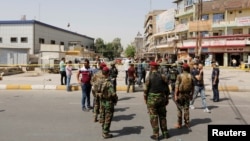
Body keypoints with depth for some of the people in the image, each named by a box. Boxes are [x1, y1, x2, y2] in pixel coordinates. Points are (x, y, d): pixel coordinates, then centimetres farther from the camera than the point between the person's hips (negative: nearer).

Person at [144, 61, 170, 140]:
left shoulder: (149, 77, -9)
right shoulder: (162, 76, 0)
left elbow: (146, 89, -8)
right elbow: (167, 89, 2)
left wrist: (145, 98, 4)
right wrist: (167, 98, 11)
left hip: (152, 99, -3)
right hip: (161, 98, 4)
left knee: (153, 117, 4)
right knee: (162, 116, 15)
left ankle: (156, 135, 8)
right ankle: (165, 133, 21)